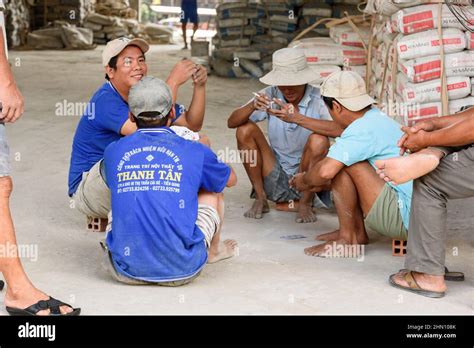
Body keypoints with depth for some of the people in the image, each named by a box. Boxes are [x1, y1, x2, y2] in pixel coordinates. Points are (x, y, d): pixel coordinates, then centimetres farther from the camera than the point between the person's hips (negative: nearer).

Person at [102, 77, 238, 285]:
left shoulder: (113, 151, 5)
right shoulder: (195, 152, 1)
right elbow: (231, 179, 23)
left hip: (127, 272, 2)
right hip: (181, 272, -1)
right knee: (212, 190, 25)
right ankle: (214, 250, 51)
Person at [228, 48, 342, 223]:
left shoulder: (318, 98, -15)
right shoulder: (270, 95, -5)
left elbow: (339, 129, -34)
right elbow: (232, 122, -10)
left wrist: (297, 118, -40)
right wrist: (252, 106, -30)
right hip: (276, 180, 3)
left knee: (318, 141, -30)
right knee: (245, 130, -13)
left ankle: (306, 203, -6)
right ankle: (260, 199, -1)